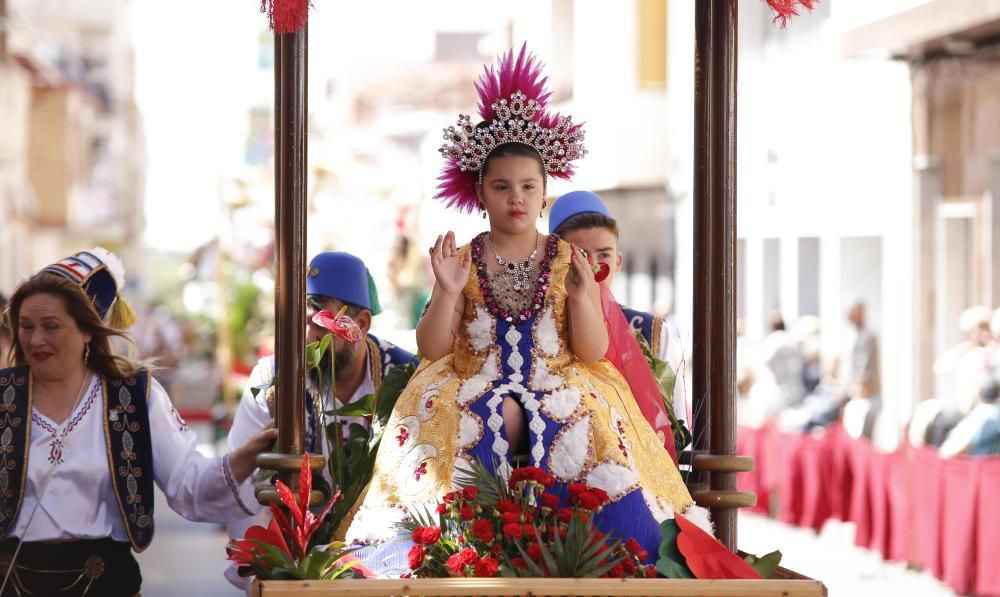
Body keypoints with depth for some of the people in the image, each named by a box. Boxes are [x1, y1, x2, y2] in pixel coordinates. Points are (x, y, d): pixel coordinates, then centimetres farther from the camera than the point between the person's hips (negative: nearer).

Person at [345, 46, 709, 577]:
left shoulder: (567, 261, 6)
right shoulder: (464, 262, 6)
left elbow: (593, 353, 0)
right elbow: (432, 351, 0)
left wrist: (582, 298, -16)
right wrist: (449, 293, -15)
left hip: (560, 384, 0)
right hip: (475, 384, 0)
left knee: (586, 422, -30)